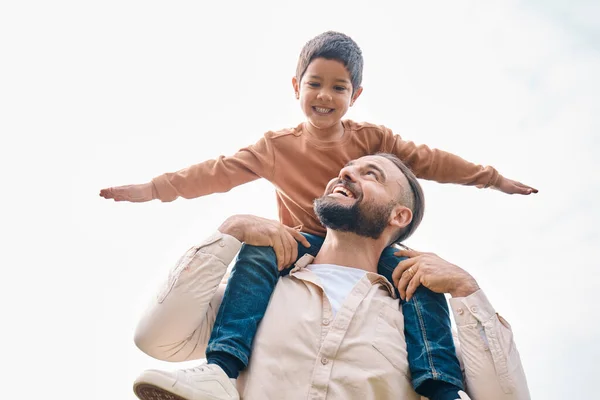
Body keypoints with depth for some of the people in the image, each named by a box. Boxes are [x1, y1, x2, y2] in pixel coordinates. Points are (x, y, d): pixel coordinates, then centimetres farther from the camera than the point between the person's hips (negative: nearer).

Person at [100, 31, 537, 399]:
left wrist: (493, 178, 5)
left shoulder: (371, 139, 3)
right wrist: (154, 188, -11)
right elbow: (221, 171, -3)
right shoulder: (277, 146, 2)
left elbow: (428, 161, 5)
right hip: (303, 245, -1)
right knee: (257, 253, -31)